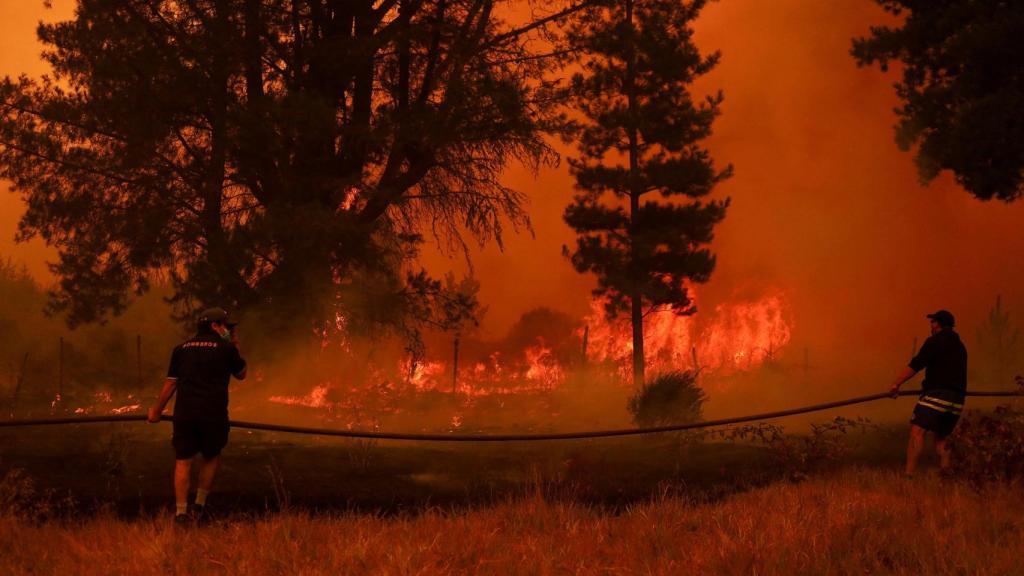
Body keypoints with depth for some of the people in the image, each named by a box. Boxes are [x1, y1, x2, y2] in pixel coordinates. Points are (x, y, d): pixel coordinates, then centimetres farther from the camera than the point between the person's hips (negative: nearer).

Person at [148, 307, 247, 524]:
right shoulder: (226, 348, 2)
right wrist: (235, 348, 25)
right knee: (211, 457, 18)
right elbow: (241, 374, 16)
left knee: (183, 461, 3)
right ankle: (200, 505, 16)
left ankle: (181, 512, -3)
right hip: (214, 415, -2)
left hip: (184, 414, 2)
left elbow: (170, 383, 10)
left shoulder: (181, 349, 10)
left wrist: (157, 410, 21)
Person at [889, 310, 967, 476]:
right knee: (941, 437, 20)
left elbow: (916, 365, -10)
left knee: (917, 432, -17)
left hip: (936, 394, -8)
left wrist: (897, 383, -11)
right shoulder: (960, 347, 23)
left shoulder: (935, 341, 0)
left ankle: (909, 474, -31)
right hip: (957, 400, 8)